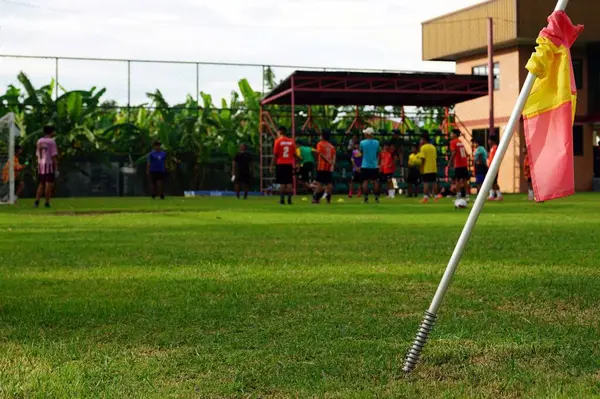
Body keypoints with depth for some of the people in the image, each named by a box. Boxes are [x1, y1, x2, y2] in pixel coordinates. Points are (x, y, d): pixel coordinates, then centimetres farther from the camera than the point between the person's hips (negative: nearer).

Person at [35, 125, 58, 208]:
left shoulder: (39, 141, 11)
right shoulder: (51, 141, -8)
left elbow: (37, 154, 13)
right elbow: (54, 155, -11)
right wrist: (56, 168, -9)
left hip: (40, 165, 6)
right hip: (49, 165, -6)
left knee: (41, 184, 13)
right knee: (49, 184, -1)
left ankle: (37, 201, 4)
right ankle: (47, 203, -2)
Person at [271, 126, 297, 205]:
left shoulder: (278, 141, -3)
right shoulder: (292, 141, 7)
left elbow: (275, 155, -6)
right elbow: (294, 154, 7)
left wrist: (272, 166, -1)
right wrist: (295, 165, 13)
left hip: (280, 164, -2)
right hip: (289, 164, 2)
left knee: (282, 183, 1)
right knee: (289, 183, 4)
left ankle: (282, 199, -2)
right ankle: (289, 200, -1)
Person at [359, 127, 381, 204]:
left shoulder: (362, 142, -8)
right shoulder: (376, 142, -2)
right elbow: (378, 153, 8)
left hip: (365, 166, -2)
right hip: (374, 165, 2)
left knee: (365, 181, 0)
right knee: (375, 181, 8)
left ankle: (366, 198, -3)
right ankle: (377, 198, 9)